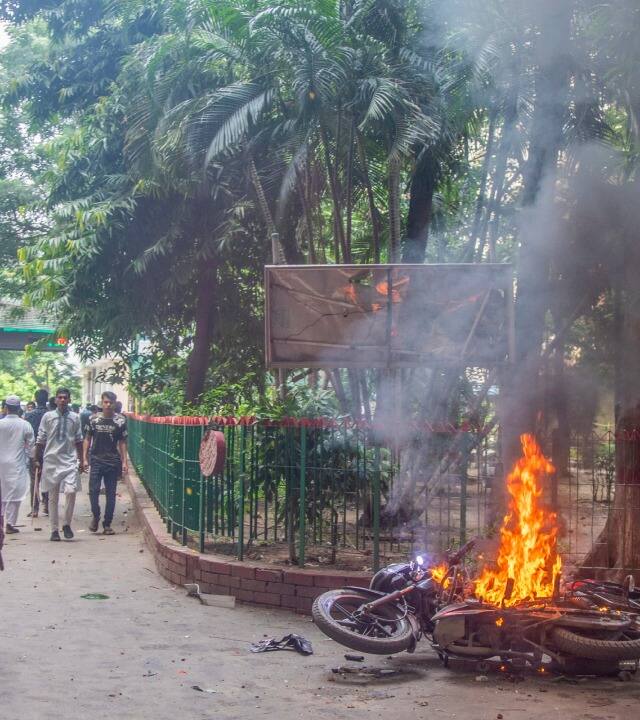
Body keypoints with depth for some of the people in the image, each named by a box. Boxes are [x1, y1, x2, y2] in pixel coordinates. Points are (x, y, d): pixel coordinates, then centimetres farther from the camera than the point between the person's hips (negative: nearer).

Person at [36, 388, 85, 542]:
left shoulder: (74, 418, 5)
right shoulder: (48, 417, 1)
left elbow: (78, 441, 10)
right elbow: (40, 440, 5)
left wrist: (81, 461, 10)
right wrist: (38, 460, 4)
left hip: (69, 461, 0)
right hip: (51, 461, 0)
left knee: (70, 491, -17)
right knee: (53, 497, 5)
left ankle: (67, 524, 2)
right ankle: (54, 530, 15)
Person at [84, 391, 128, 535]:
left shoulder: (120, 420, 2)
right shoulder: (94, 419, 3)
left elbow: (122, 442, 5)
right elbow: (87, 439, 10)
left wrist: (124, 461, -1)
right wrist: (85, 458, 2)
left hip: (113, 461, 0)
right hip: (96, 460, 0)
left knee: (111, 493, 3)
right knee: (93, 490, -8)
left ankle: (107, 524, 12)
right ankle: (95, 516, 14)